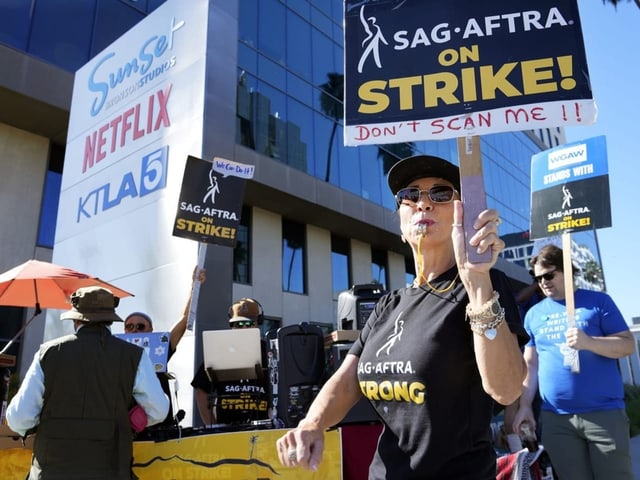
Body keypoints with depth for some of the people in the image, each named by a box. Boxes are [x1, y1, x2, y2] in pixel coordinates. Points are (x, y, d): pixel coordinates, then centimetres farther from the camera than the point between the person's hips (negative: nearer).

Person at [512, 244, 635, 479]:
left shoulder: (598, 301, 3)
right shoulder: (533, 314, 10)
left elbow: (628, 345, -2)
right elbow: (531, 364, 12)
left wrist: (589, 342, -19)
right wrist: (525, 405, 5)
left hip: (604, 412, -2)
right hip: (555, 417, 2)